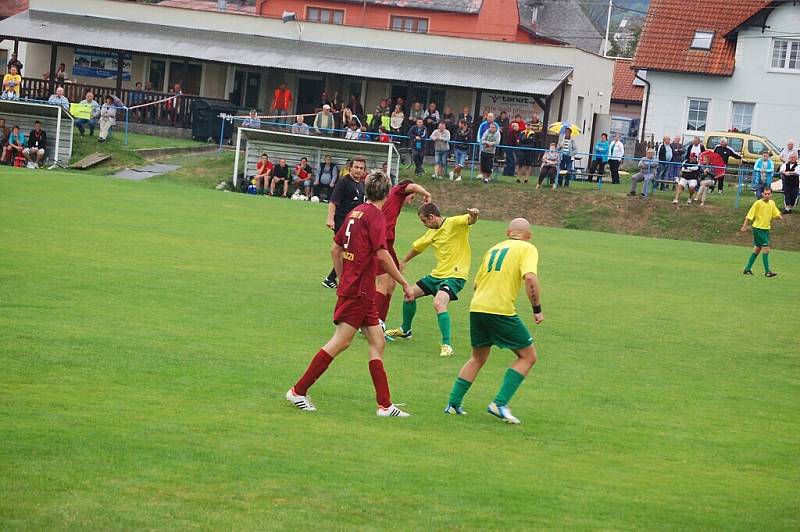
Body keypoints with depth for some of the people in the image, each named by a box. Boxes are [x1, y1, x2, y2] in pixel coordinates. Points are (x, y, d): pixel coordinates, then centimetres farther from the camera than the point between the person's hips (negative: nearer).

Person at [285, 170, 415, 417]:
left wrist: (343, 279, 26)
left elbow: (336, 249, 18)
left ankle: (385, 405, 7)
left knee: (377, 342, 8)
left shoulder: (356, 212, 12)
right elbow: (382, 254, -20)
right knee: (340, 342, -6)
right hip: (359, 291, -9)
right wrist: (404, 283, -13)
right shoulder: (375, 216, -12)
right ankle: (298, 391, -2)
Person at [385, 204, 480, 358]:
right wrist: (403, 262, 39)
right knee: (410, 294, 15)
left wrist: (473, 215, -56)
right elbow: (417, 246, 26)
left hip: (455, 275, -9)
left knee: (438, 303, -30)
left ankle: (447, 345, -26)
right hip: (437, 274, 9)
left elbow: (470, 220, -32)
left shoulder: (455, 223, -14)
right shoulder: (432, 232, 10)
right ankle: (405, 330, 39)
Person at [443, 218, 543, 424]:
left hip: (476, 307, 7)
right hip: (501, 310, -7)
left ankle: (453, 403, 18)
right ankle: (500, 403, -4)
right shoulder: (527, 249, 2)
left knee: (478, 358, 23)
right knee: (528, 356, 6)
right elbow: (530, 278, -15)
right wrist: (537, 309, -9)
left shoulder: (494, 249, 21)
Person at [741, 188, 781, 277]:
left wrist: (778, 216, -8)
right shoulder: (758, 203, -12)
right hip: (758, 228, -7)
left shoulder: (772, 203, 7)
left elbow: (776, 214, 16)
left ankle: (747, 269, 20)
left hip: (766, 229, 7)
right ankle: (767, 271, -10)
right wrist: (744, 226, -16)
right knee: (766, 248, -13)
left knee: (757, 249, 12)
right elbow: (749, 216, -11)